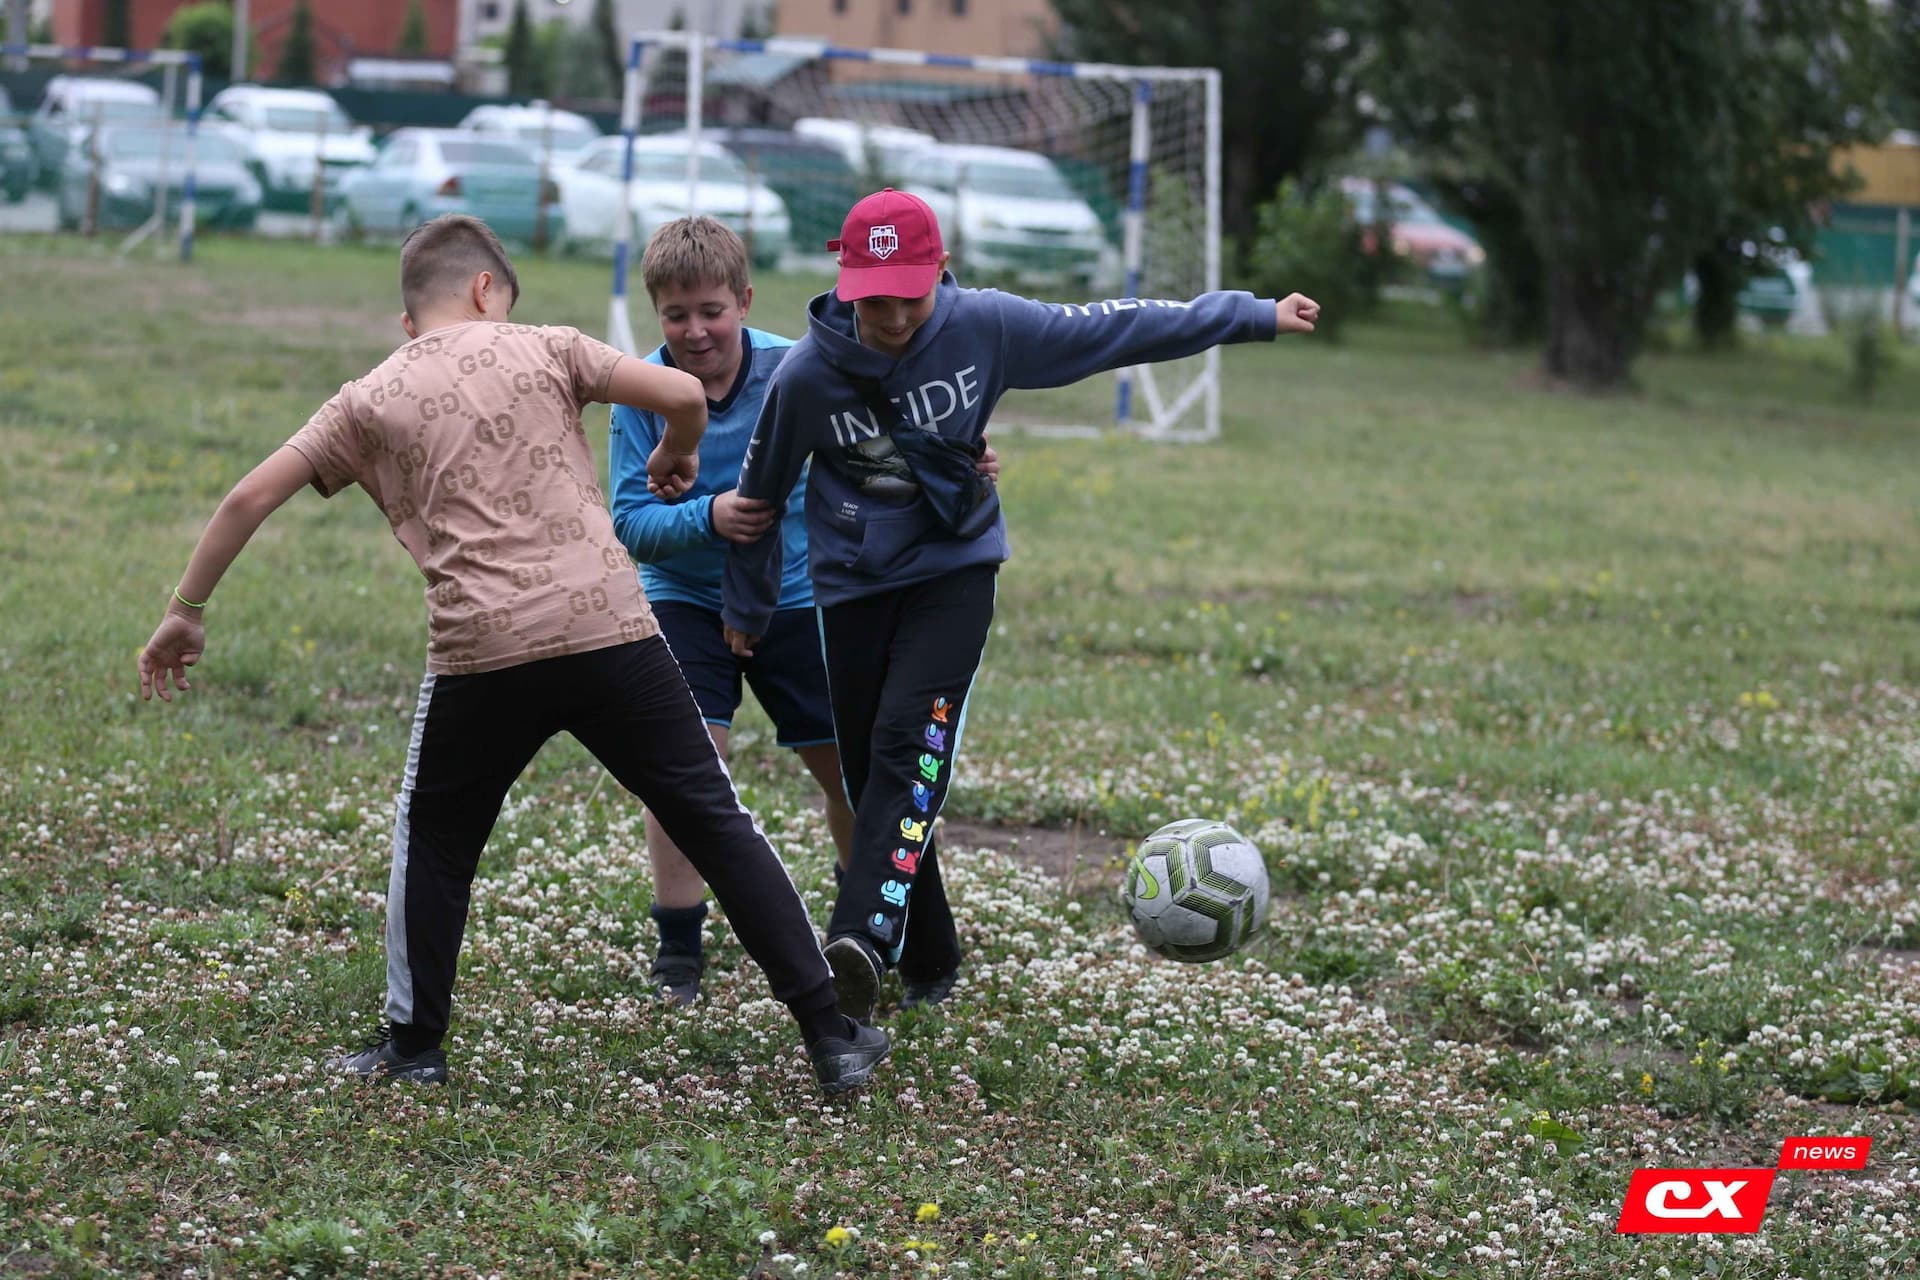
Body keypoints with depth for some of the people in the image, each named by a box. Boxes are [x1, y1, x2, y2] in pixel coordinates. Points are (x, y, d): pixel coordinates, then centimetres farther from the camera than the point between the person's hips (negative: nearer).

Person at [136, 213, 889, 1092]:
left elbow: (249, 499, 9)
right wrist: (676, 456, 26)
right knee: (715, 822, 8)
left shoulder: (369, 402, 13)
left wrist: (185, 611, 18)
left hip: (483, 654, 0)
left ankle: (415, 1044, 24)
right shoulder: (540, 349, 11)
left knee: (434, 841, 23)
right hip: (611, 626, 0)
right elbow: (684, 393, 3)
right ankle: (830, 1035, 7)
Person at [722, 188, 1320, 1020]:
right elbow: (760, 491, 3)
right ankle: (929, 966, 19)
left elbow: (1114, 330, -2)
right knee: (869, 774, 2)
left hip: (955, 571, -1)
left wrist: (1257, 318, 3)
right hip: (853, 584, 1)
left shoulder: (984, 327, -12)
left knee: (910, 742, -23)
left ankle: (863, 940, -37)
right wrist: (746, 605, 14)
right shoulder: (806, 375, -14)